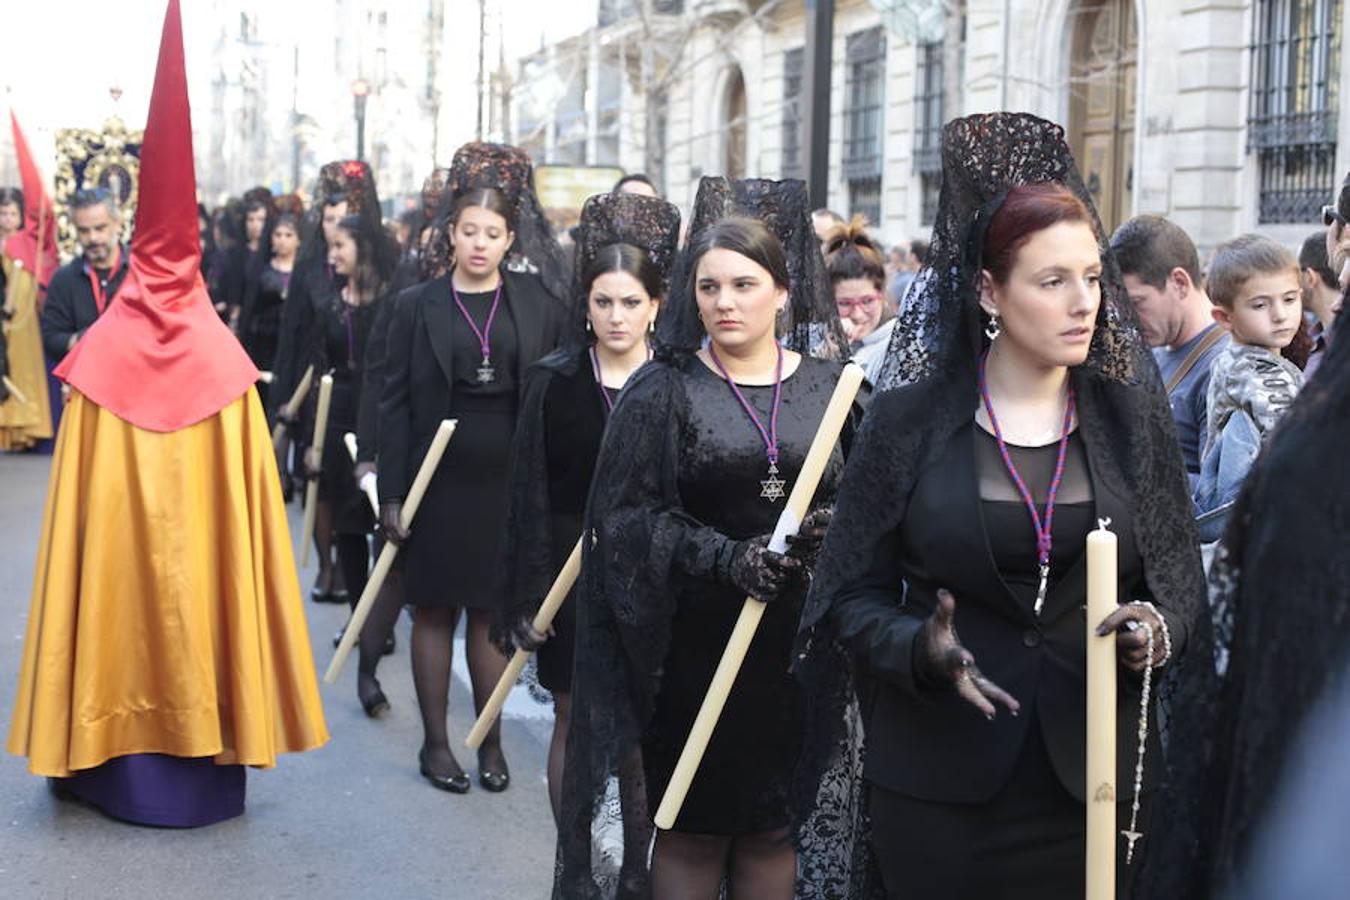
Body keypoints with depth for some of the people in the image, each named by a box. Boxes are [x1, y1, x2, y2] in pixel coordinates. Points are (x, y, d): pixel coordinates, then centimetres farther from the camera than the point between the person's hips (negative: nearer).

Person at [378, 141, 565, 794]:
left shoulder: (539, 304, 3)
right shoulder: (418, 306, 1)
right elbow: (396, 403, 0)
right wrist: (391, 493, -5)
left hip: (511, 483, 0)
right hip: (439, 482, 0)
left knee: (493, 613, 8)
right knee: (435, 611, 8)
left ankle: (491, 743, 19)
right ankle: (435, 742, 19)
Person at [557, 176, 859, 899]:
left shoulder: (830, 385, 6)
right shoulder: (662, 391, 0)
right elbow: (627, 514, -6)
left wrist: (836, 527, -13)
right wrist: (724, 556, -20)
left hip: (799, 647, 2)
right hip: (696, 644, -2)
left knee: (775, 826, 10)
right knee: (693, 828, 6)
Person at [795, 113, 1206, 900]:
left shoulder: (1129, 415, 3)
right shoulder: (910, 417, -3)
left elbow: (1183, 581, 8)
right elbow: (855, 595, -1)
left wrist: (1159, 632, -14)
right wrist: (922, 650, -20)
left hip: (1095, 776, 2)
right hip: (939, 778, -1)